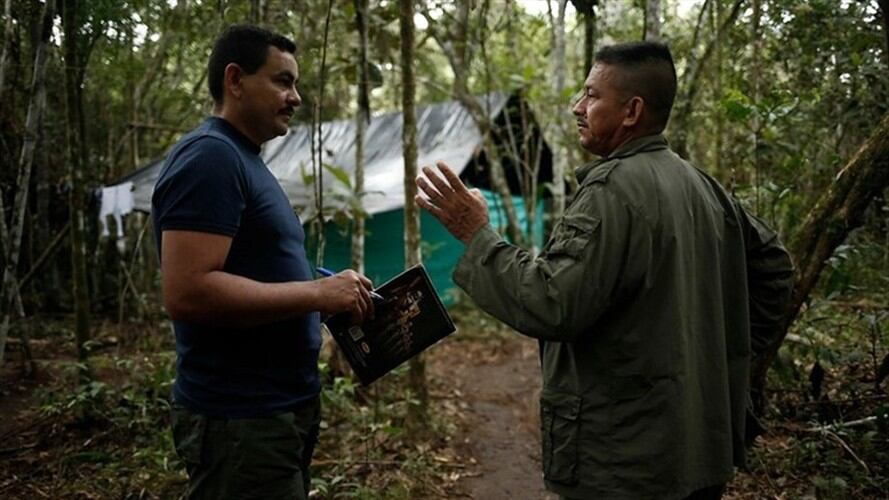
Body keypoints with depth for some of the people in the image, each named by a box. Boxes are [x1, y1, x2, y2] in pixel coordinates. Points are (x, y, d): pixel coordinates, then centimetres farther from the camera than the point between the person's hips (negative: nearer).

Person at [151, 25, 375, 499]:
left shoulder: (242, 159, 15)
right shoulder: (210, 157, -16)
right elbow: (187, 292, -26)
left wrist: (331, 294, 7)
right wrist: (317, 293, -21)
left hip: (279, 406, 10)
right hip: (240, 418, -10)